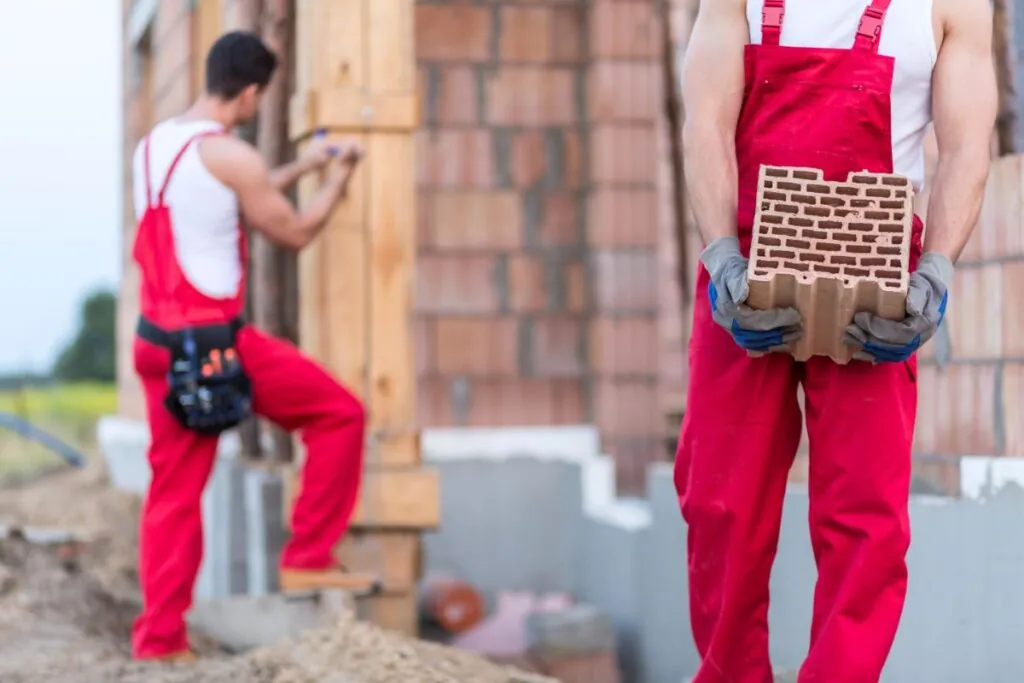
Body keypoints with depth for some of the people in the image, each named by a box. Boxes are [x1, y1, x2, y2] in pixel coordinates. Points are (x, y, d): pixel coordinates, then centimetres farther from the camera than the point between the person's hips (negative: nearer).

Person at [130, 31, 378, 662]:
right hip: (218, 342, -8)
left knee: (174, 489, 13)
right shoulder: (229, 154, -14)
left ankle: (159, 636, 12)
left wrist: (301, 167, 31)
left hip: (161, 342, 8)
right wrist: (338, 179, 13)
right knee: (340, 413, 7)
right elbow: (294, 233, -3)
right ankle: (308, 560, 10)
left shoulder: (154, 144, 11)